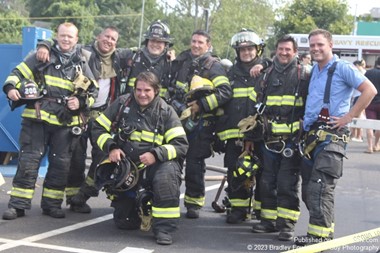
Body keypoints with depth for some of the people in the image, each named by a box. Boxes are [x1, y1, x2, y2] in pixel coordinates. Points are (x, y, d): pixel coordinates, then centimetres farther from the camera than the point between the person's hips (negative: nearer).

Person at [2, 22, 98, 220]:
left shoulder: (82, 64, 12)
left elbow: (93, 91, 16)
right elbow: (18, 72, 6)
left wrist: (81, 102, -3)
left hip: (65, 122, 2)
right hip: (37, 118, -2)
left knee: (60, 164, 5)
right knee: (28, 160, -4)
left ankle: (52, 203, 17)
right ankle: (18, 204, 1)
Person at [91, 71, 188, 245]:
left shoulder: (166, 111, -8)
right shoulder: (122, 104, -3)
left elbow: (181, 144, -13)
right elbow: (98, 129, 3)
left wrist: (156, 154, -27)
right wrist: (111, 148, -14)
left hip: (154, 165, -2)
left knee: (167, 173, -39)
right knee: (123, 222, 5)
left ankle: (164, 228, -27)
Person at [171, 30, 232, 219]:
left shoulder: (213, 66, -2)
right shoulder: (180, 62, 14)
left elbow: (225, 92, -14)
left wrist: (201, 104, -18)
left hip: (201, 123, -5)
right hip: (177, 118, 5)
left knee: (195, 164, -4)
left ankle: (194, 202, 8)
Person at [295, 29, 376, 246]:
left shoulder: (342, 68, -6)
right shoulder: (315, 70, 18)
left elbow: (370, 90, -14)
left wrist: (348, 117, -15)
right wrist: (305, 123, 18)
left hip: (331, 136, -9)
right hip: (313, 135, 9)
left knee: (320, 187, -13)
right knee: (308, 188, 10)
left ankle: (320, 234, -8)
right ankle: (326, 229, 21)